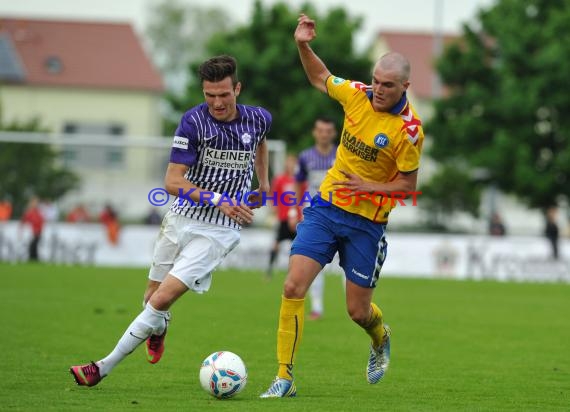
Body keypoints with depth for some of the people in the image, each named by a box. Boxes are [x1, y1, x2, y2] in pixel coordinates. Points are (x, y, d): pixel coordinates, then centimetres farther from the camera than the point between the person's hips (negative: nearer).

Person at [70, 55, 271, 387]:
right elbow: (173, 182, -14)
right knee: (153, 296, 11)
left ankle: (104, 368, -9)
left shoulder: (258, 119, -2)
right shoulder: (194, 121, -11)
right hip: (182, 219, 1)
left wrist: (263, 182, 23)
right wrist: (218, 200, -24)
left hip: (219, 231, -1)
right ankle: (159, 327, 49)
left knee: (163, 298, -14)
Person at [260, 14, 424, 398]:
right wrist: (304, 46, -2)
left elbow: (408, 184, -8)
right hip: (326, 207, 3)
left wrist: (369, 187, -23)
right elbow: (320, 78, 15)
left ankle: (381, 339, 43)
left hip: (367, 222, -3)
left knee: (358, 311, 4)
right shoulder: (356, 94, -5)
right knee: (294, 286, -11)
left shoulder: (409, 129, -17)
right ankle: (285, 377, -3)